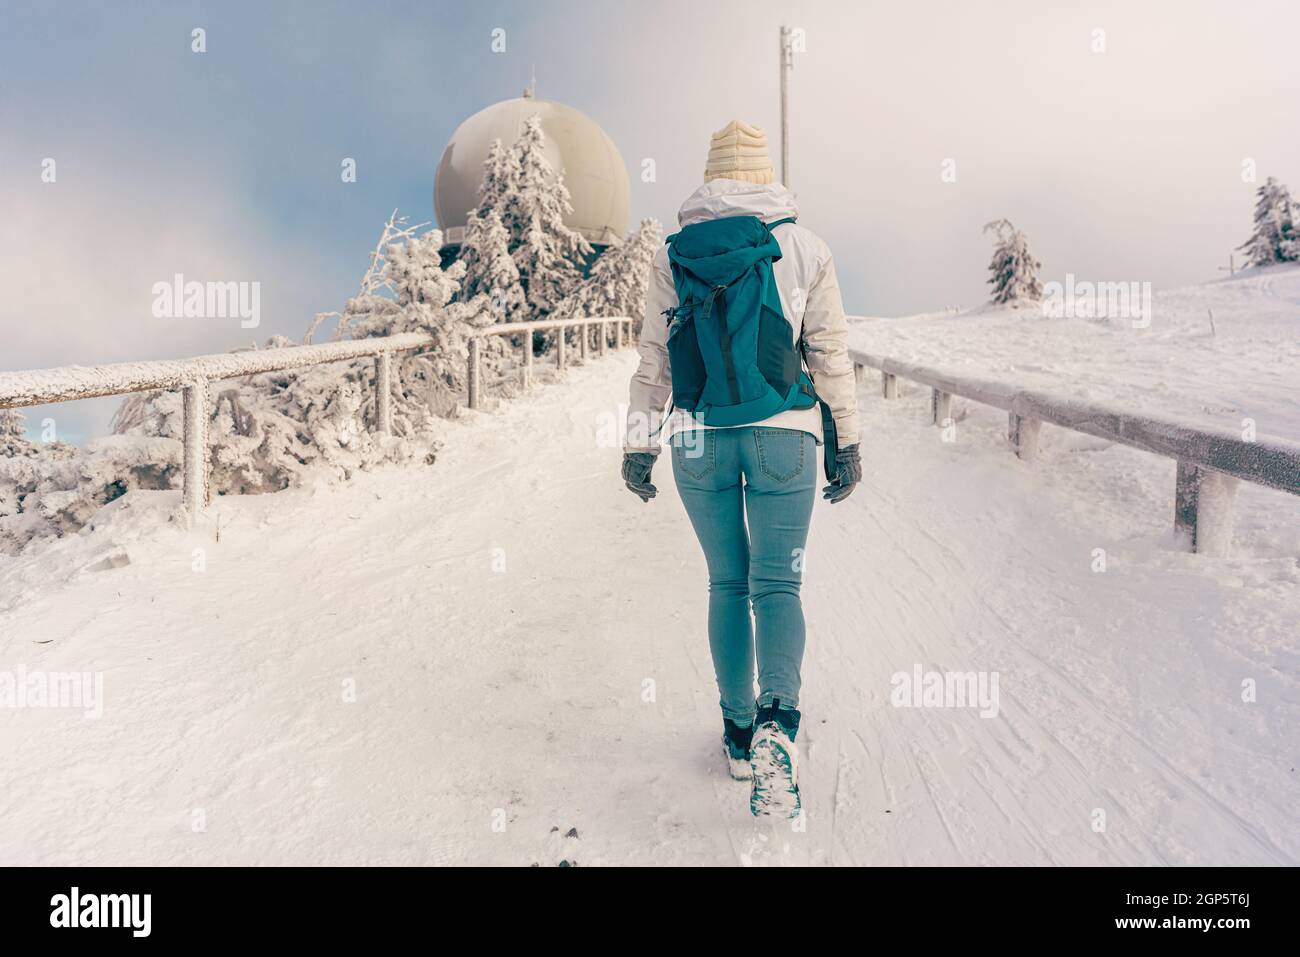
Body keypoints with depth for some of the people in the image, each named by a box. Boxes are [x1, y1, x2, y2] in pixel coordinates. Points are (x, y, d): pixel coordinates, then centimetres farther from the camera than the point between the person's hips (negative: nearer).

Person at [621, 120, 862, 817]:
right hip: (783, 437, -1)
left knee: (727, 583, 14)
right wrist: (846, 443, 8)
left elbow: (652, 360, 4)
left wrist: (639, 445, 10)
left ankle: (739, 732, 21)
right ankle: (777, 722, -19)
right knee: (777, 584, 3)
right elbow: (830, 354, 2)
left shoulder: (673, 255, 4)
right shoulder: (804, 248, 2)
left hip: (699, 440, 1)